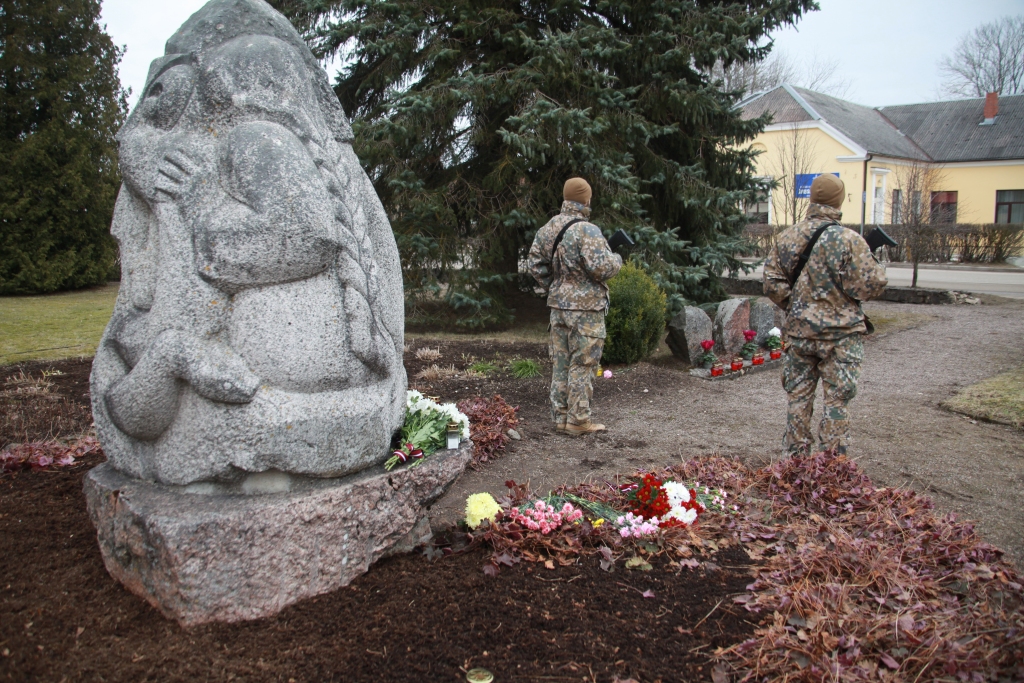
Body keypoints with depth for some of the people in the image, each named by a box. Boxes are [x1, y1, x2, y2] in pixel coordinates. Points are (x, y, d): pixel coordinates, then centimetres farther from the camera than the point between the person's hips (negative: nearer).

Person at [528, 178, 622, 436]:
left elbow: (535, 264, 12)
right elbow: (600, 267, -22)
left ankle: (560, 416, 20)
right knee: (582, 364, 0)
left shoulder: (547, 229, 8)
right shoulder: (586, 231, -17)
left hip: (558, 305, 7)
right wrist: (617, 258, -2)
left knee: (561, 362, 13)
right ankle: (578, 420, 6)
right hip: (585, 307, -7)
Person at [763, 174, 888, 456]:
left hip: (799, 332, 4)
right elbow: (869, 286, -12)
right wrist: (877, 268, 8)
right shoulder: (850, 241, -13)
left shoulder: (787, 237, 1)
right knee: (837, 401, 5)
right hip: (840, 335, -4)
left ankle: (794, 460, 22)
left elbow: (772, 283, 1)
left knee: (799, 398, 13)